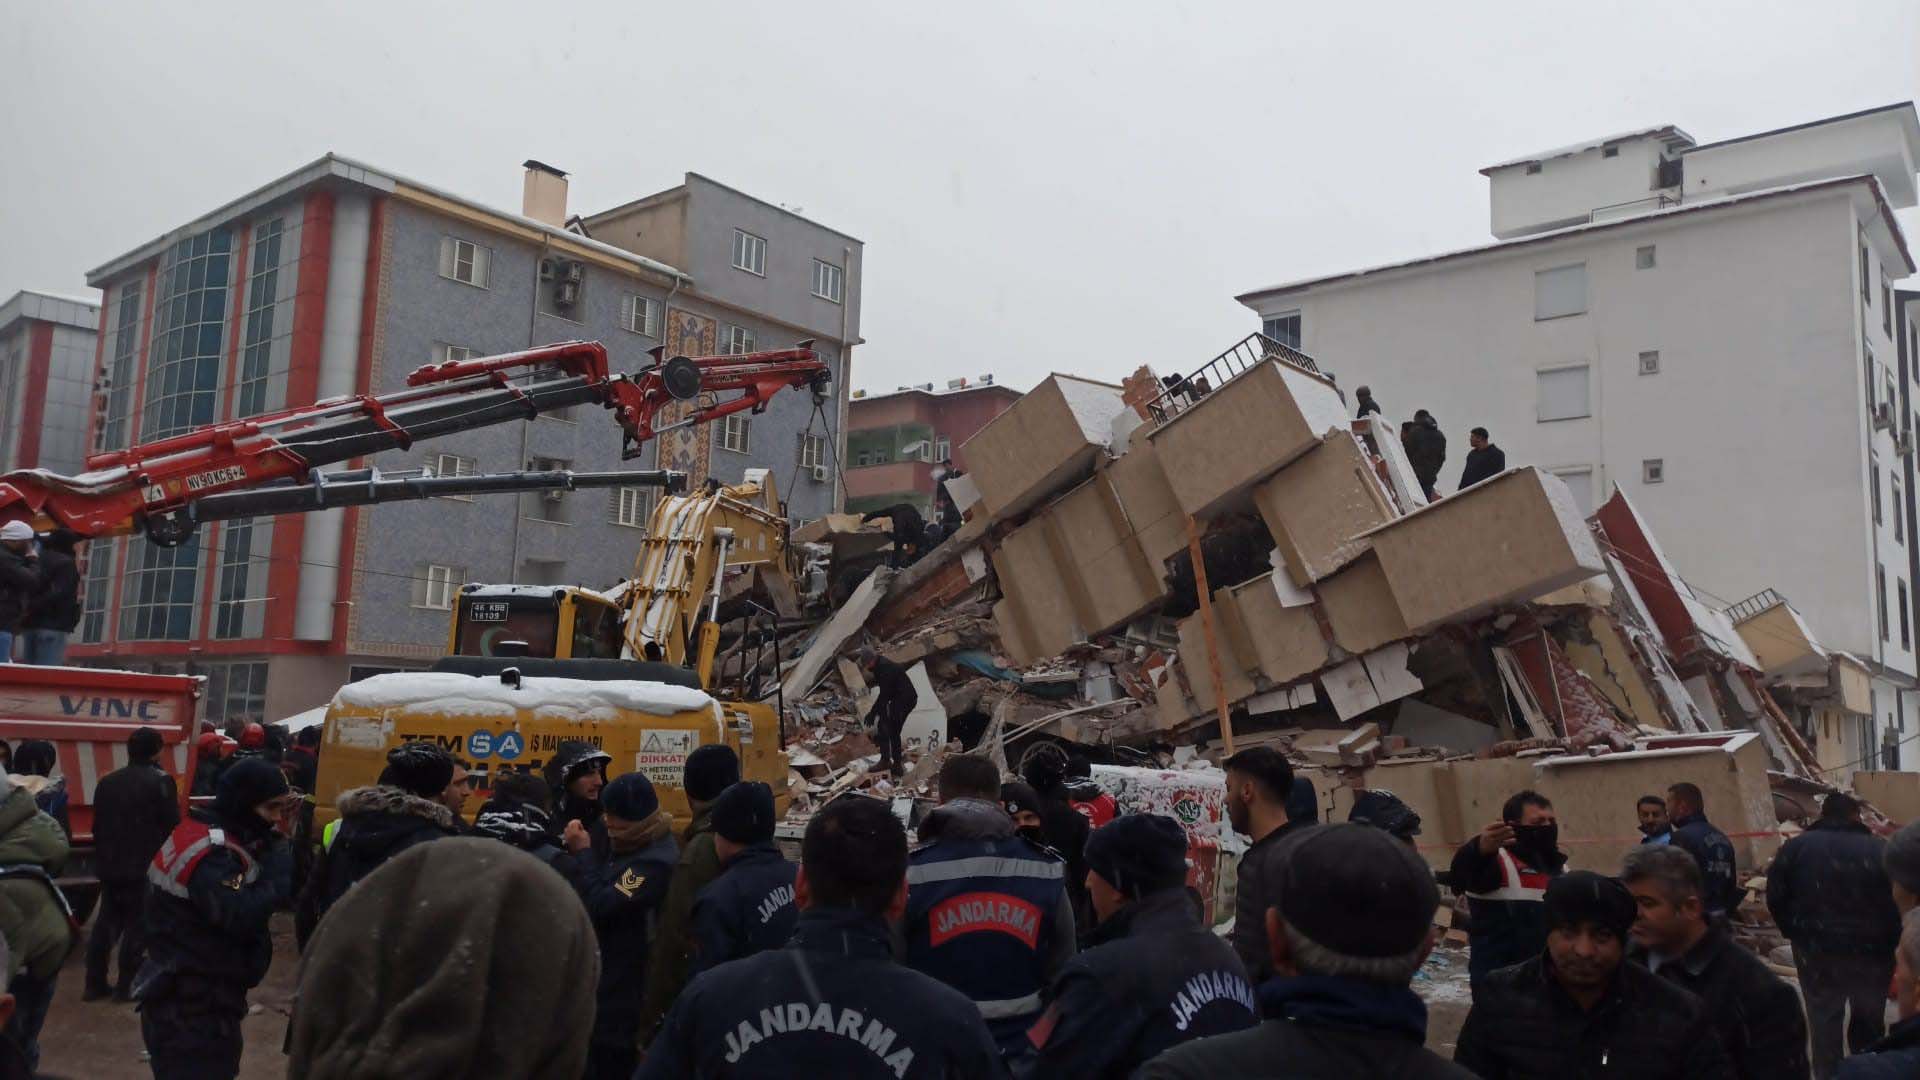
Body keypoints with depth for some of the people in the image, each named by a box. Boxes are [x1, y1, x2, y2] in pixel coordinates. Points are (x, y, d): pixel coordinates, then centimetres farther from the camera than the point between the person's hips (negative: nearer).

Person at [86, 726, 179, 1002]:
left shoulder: (107, 782, 10)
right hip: (146, 868, -6)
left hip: (110, 866, 7)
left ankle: (95, 983, 16)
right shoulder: (161, 782, -11)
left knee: (106, 922, 14)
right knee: (137, 925, 0)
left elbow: (97, 826, 17)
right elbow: (172, 827, -12)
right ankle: (126, 986, 2)